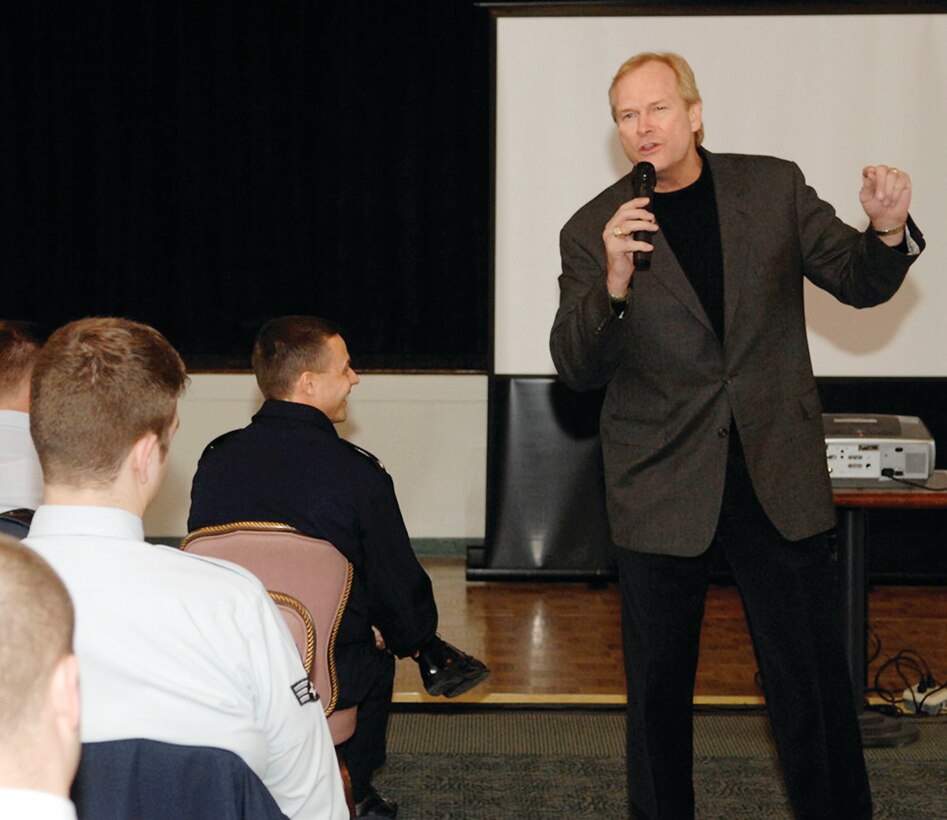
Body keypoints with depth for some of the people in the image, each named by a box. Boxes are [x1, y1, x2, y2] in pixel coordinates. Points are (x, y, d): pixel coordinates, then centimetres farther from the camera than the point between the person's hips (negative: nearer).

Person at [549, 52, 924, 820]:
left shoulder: (774, 187, 2)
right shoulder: (594, 231, -1)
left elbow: (859, 283, 8)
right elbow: (576, 369, -6)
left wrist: (888, 233, -15)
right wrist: (613, 285, -24)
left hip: (779, 473, 1)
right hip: (662, 485, 0)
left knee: (814, 682, 4)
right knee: (659, 686, 10)